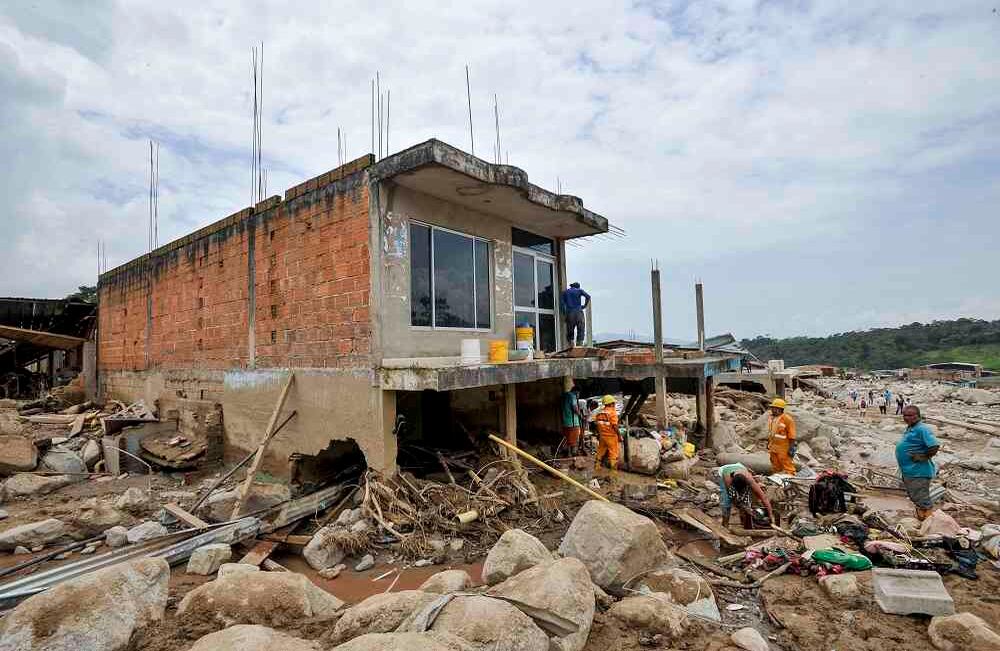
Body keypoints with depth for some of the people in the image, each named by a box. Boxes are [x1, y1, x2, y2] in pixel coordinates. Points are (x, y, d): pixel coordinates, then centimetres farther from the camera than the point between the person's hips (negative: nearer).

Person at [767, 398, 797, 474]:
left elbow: (791, 435, -14)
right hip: (773, 447, 8)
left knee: (787, 464, -4)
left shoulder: (787, 419, -14)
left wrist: (791, 447, -16)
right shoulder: (770, 418, 9)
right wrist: (768, 443, 21)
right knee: (775, 466, 17)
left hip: (783, 448, -8)